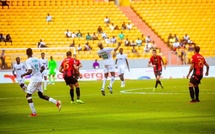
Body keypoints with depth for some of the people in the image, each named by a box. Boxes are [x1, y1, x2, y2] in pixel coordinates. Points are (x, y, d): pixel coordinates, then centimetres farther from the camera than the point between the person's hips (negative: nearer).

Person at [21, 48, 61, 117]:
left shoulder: (28, 61, -13)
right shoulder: (36, 59, 8)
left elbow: (30, 71, -23)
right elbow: (43, 68, 13)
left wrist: (23, 75, -7)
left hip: (34, 80, -7)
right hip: (39, 79, 7)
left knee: (28, 95, 3)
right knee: (41, 95, 19)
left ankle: (33, 113, -3)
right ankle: (56, 102, 8)